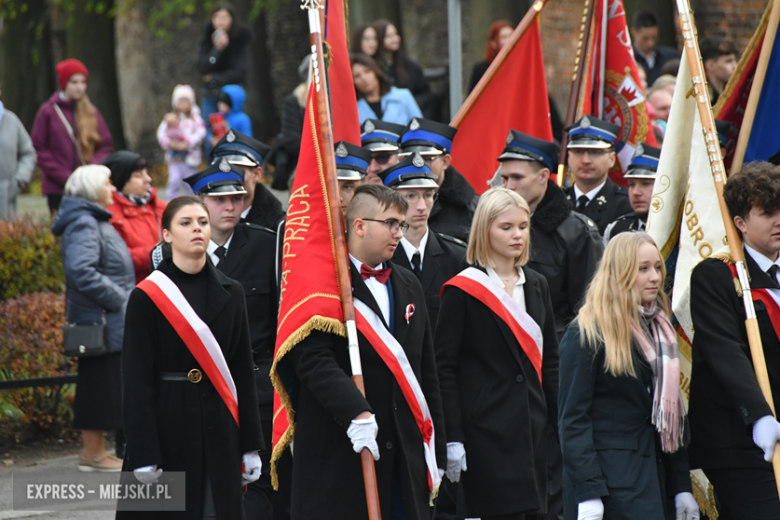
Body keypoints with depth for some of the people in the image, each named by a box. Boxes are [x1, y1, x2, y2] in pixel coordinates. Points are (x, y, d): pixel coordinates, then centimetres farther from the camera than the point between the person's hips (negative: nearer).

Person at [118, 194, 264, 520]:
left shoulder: (229, 294, 8)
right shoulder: (147, 297, -5)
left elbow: (244, 372, 10)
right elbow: (136, 380, -7)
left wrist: (250, 445, 6)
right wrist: (143, 455, -13)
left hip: (219, 433, 4)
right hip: (168, 427, -4)